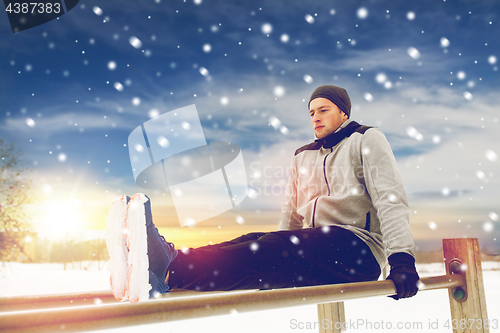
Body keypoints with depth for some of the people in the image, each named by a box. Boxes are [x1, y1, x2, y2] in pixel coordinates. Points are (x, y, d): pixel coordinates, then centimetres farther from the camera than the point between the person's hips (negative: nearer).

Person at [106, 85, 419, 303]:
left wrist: (402, 259, -18)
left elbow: (391, 198, -6)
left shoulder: (367, 140, 6)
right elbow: (291, 213, 17)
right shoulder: (303, 156, 22)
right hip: (313, 248, 5)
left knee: (267, 246, -31)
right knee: (254, 243, -24)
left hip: (358, 247, -5)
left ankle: (167, 270, -47)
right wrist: (275, 270, 8)